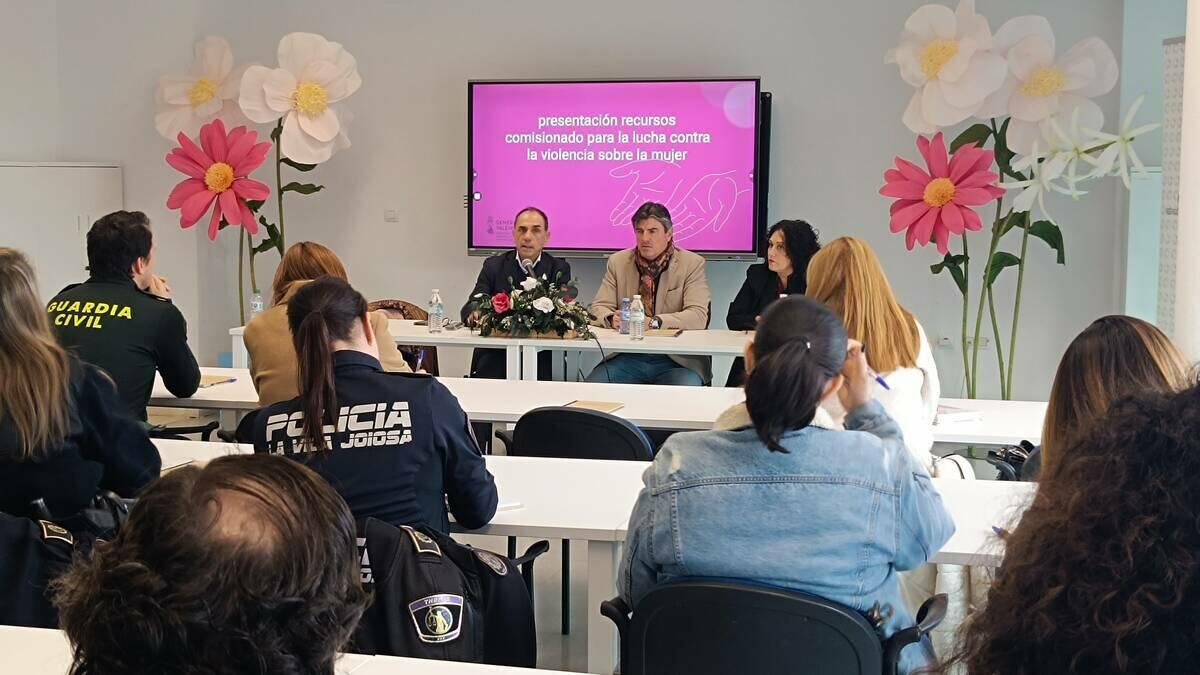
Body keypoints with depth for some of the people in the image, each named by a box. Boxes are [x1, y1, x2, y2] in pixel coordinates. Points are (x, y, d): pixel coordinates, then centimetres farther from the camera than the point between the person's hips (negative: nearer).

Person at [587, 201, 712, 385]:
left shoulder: (692, 264, 1)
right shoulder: (618, 262, 12)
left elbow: (698, 316, -10)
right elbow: (599, 308, 8)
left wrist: (653, 322, -23)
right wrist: (612, 318, -17)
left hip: (677, 360, -2)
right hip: (628, 358, 3)